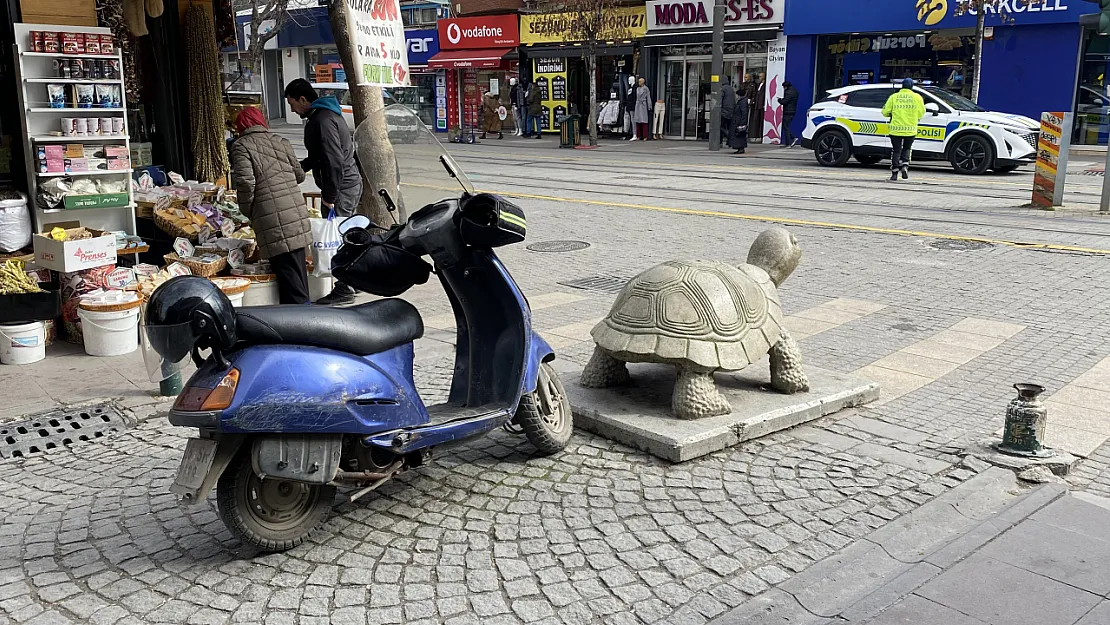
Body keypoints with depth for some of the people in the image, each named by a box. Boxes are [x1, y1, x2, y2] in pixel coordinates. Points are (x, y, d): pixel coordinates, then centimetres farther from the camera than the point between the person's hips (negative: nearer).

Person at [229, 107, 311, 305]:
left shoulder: (241, 145, -2)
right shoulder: (280, 142, 14)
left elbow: (246, 183, -12)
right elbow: (299, 175, 19)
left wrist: (247, 211, 3)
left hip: (273, 219, -6)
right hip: (297, 212, 6)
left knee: (288, 275, -3)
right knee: (298, 268, 15)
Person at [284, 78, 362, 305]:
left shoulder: (323, 120, -18)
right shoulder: (322, 115, 16)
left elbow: (334, 161, -24)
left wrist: (329, 196, -21)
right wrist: (298, 167, 18)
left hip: (341, 188, -10)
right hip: (349, 184, 10)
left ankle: (343, 291, 1)